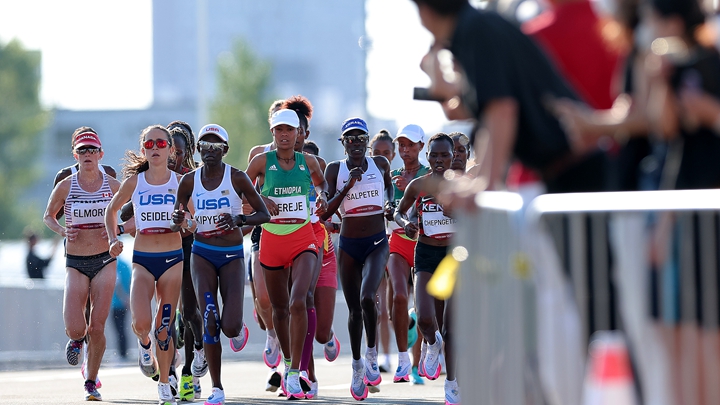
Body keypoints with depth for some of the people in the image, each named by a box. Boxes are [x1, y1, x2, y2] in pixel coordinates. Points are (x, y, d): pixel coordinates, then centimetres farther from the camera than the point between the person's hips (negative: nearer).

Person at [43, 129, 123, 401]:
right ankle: (77, 339, 26)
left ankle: (91, 383, 13)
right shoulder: (65, 186, -2)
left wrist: (118, 230, -7)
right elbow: (48, 216, 13)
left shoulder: (113, 185, -1)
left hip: (105, 261, 0)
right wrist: (62, 231, -7)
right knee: (74, 328, -12)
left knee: (97, 327, -4)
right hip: (75, 264, 0)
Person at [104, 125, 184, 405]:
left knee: (164, 326, 0)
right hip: (142, 260, 0)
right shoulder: (134, 181, 2)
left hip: (172, 259, 0)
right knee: (141, 323, -20)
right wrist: (113, 239, 4)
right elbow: (112, 209, 17)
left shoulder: (179, 181, 1)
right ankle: (144, 344, 17)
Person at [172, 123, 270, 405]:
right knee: (209, 320, -12)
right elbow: (176, 222, 10)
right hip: (202, 254, 1)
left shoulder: (237, 178, -6)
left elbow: (264, 214, -3)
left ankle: (238, 329, 29)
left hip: (232, 256, -1)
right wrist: (179, 220, -15)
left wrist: (240, 220, -22)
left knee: (230, 327, -12)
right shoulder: (189, 181, 1)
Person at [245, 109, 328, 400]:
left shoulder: (308, 162, 4)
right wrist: (260, 201, -12)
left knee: (297, 302, -20)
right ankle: (288, 361, 36)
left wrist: (322, 196, 3)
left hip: (303, 240, -1)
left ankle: (294, 375, -18)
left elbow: (320, 181, 24)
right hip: (272, 239, 1)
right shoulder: (262, 161, -1)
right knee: (279, 307, 12)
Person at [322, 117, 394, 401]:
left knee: (367, 298, -24)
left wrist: (388, 202, 7)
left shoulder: (380, 164, 2)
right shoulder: (335, 170, -2)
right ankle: (357, 367, 24)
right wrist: (349, 185, -18)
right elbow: (326, 212, -9)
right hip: (348, 246, 1)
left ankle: (372, 355, -4)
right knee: (354, 309, 7)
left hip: (377, 243, -1)